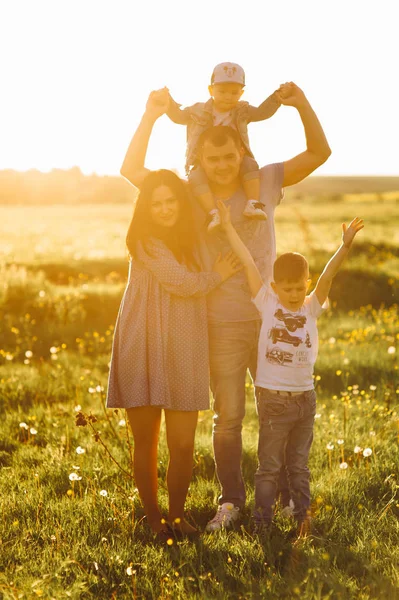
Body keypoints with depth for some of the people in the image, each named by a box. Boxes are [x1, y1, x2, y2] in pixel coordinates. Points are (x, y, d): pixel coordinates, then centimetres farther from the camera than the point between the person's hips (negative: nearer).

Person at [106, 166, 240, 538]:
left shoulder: (191, 241, 12)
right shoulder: (146, 242, -7)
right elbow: (182, 282, -12)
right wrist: (216, 276, 2)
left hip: (183, 355, 4)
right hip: (142, 353, -4)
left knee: (183, 444, 2)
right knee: (146, 442, 5)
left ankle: (177, 514, 20)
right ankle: (153, 517, 20)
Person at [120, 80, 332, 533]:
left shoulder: (265, 182, -2)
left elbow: (319, 153, -6)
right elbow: (131, 169, -7)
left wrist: (301, 104, -22)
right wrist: (152, 115, -15)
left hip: (268, 319, 1)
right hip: (220, 325, -1)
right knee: (227, 417, 8)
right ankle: (231, 501, 21)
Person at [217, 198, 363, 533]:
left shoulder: (312, 308, 2)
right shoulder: (267, 304, -4)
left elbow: (328, 275, -12)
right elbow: (249, 264, -8)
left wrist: (345, 246, -26)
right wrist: (228, 227, -11)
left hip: (305, 396, 3)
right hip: (273, 397, -3)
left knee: (299, 465, 15)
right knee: (270, 465, 4)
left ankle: (303, 517, 23)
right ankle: (262, 524, 11)